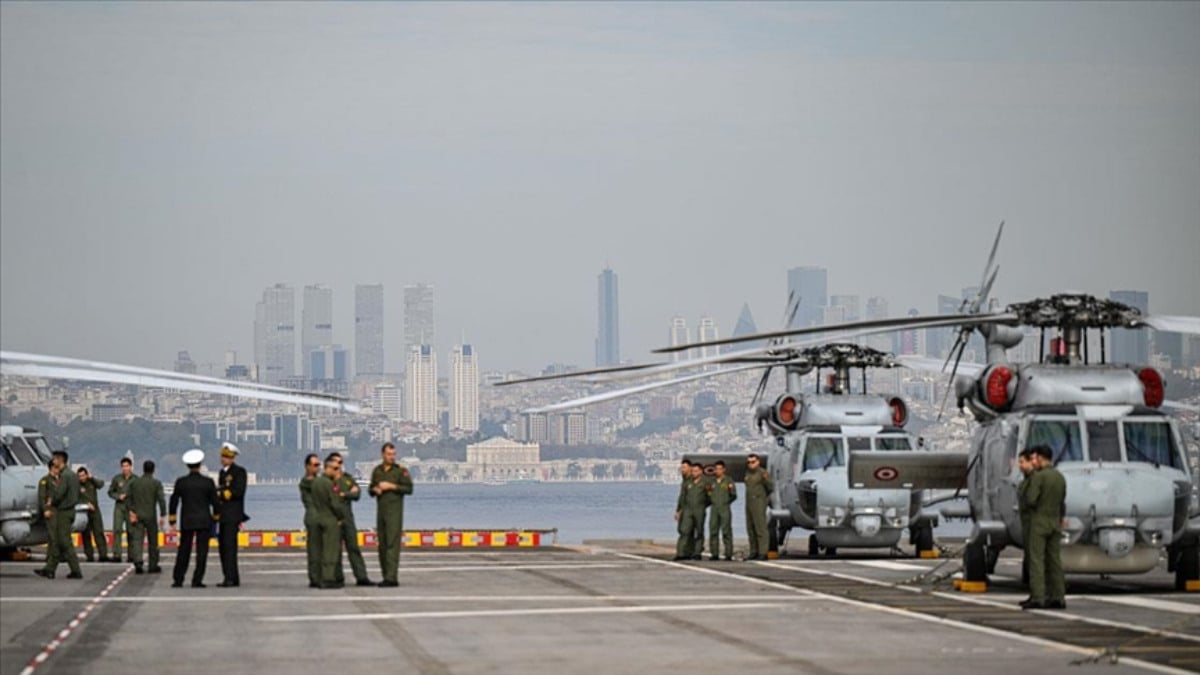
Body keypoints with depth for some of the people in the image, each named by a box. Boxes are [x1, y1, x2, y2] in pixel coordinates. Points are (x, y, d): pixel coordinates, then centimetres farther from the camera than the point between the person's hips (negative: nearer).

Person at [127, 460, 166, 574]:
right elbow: (161, 500, -12)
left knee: (137, 540, -3)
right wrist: (162, 516, -10)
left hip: (137, 516, 1)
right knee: (153, 541, 10)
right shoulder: (156, 483, -6)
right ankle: (153, 566, 15)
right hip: (151, 516, -1)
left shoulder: (134, 482, 3)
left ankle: (137, 563, -21)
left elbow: (130, 499, 4)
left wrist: (131, 512, 9)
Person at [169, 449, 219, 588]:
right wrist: (216, 518, 13)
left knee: (183, 551, 11)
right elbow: (214, 502, -1)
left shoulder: (181, 482, -2)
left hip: (186, 522, 2)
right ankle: (197, 580, -4)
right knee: (201, 551, 1)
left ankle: (178, 580, 12)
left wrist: (172, 522, 8)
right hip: (204, 521, -2)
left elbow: (174, 502, 1)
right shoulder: (208, 482, -5)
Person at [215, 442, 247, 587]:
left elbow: (238, 491, -15)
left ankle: (230, 578, -14)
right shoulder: (222, 472, 20)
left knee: (229, 545, -13)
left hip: (233, 515, -8)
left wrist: (221, 494, -12)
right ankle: (233, 578, 13)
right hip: (223, 515, 8)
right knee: (223, 546, 7)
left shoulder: (239, 472, -5)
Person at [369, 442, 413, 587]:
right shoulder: (377, 471, 14)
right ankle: (386, 576, 10)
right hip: (380, 511, 6)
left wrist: (391, 486, -12)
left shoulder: (400, 470, -1)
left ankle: (391, 577, -17)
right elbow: (371, 489, 22)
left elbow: (409, 488, -7)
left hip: (394, 511, -6)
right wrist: (375, 489, 0)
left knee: (392, 543, -13)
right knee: (382, 544, 5)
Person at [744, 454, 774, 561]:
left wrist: (766, 479, -33)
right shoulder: (748, 473, 17)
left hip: (759, 503, -9)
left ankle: (763, 553, -14)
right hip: (749, 503, 9)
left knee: (760, 528, -12)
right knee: (751, 530, 8)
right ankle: (754, 552, 12)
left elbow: (771, 487, -15)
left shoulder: (762, 473, -8)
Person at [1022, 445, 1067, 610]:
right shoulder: (1060, 477, 10)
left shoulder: (1038, 476, -13)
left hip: (1039, 522, -7)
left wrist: (1027, 491, 0)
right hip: (1055, 523, 7)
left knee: (1036, 561, -7)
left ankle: (1037, 598, -12)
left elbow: (1031, 500, -19)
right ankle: (1058, 597, 6)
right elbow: (1062, 504, 15)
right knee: (1054, 561, 8)